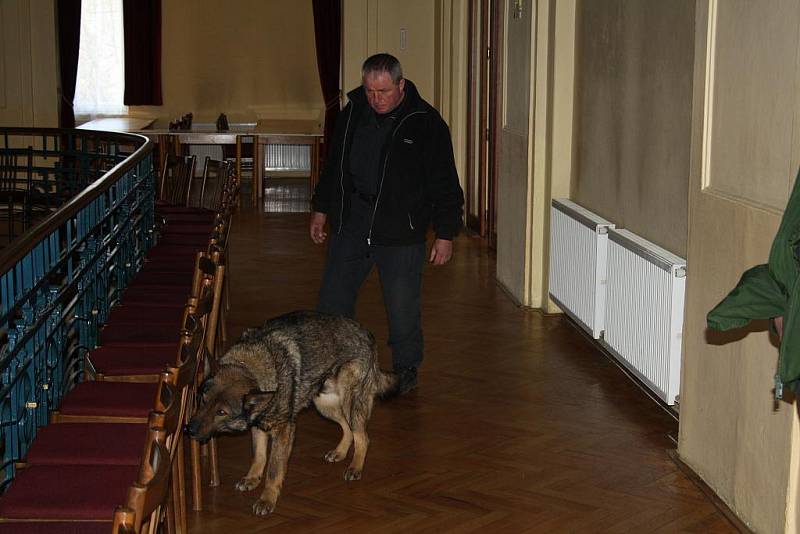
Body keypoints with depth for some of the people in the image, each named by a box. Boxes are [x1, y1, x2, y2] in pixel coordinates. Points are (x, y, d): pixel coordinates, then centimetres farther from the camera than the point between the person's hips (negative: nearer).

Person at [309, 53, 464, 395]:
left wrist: (445, 234, -8)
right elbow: (334, 164, 18)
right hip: (351, 223, 4)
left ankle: (406, 369, 23)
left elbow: (444, 183, -6)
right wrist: (321, 209, 19)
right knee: (333, 300, 6)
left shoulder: (425, 122, -9)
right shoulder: (352, 113, 5)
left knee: (402, 308, 3)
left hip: (401, 230, -4)